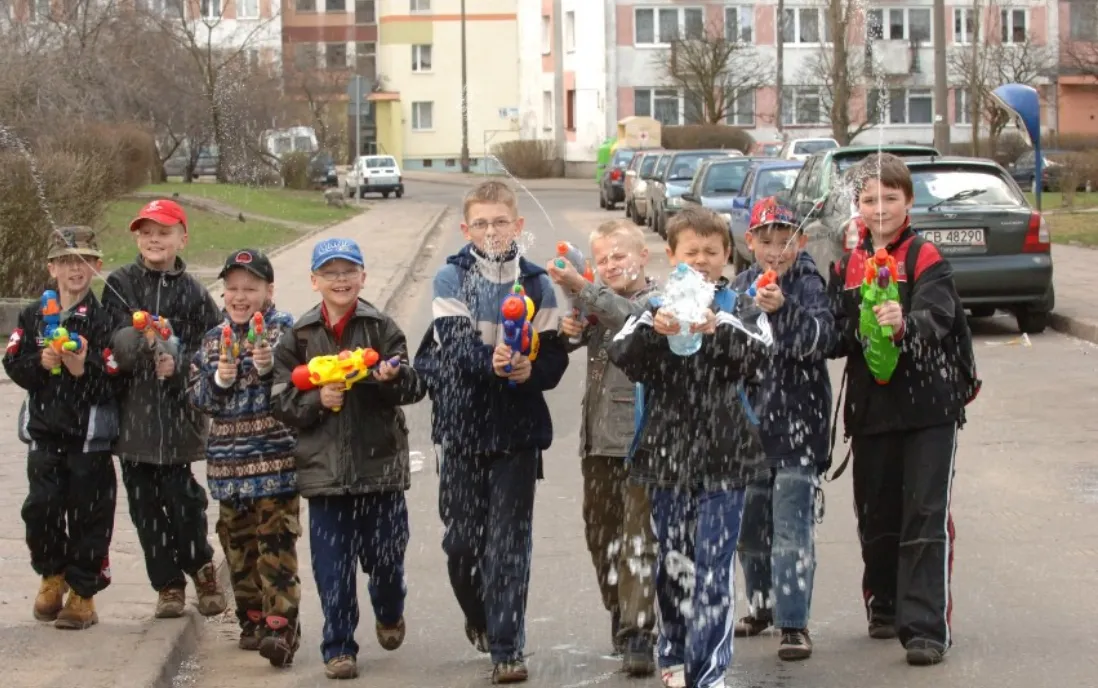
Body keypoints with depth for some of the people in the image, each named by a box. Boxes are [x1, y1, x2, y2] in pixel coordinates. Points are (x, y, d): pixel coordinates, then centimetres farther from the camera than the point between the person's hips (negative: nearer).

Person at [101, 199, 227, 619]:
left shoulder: (194, 293, 2)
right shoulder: (120, 285, 4)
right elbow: (109, 342, -6)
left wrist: (178, 366, -16)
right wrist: (140, 340, -25)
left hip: (177, 412, -1)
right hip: (131, 409, 2)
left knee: (181, 496, -5)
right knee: (144, 502, 5)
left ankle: (201, 567, 20)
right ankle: (168, 585, 17)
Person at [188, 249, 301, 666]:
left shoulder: (284, 330, -2)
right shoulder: (214, 339, 12)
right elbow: (197, 397, 9)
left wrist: (271, 367, -24)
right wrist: (218, 379, -10)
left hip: (275, 455, -5)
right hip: (229, 456, 5)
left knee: (276, 542, -10)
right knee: (237, 542, 12)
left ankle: (281, 625, -12)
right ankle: (252, 619, 25)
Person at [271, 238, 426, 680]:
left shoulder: (383, 329, 0)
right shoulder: (299, 337, 4)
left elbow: (414, 386, -7)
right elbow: (280, 402, 3)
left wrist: (394, 378, -28)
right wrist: (316, 400, -14)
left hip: (380, 463, -1)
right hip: (324, 468, 1)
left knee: (385, 554, 7)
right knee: (333, 566, 2)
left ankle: (389, 612, 38)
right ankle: (338, 648, 14)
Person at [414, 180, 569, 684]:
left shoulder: (537, 284, 2)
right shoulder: (451, 279, -1)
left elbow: (555, 356, 0)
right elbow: (455, 344, -15)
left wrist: (530, 370, -22)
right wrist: (490, 361, -35)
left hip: (518, 428, 0)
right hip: (463, 425, 0)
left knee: (509, 542, -2)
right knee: (462, 537, 6)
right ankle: (477, 616, 35)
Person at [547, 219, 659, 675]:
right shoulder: (599, 303, 16)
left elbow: (627, 315, -25)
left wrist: (580, 288, -38)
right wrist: (567, 329, -6)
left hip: (640, 436, -7)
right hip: (598, 437, 7)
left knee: (639, 536, -10)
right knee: (601, 532, 13)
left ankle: (638, 635, -13)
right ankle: (621, 617, 29)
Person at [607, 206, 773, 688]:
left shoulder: (742, 310, 1)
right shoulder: (655, 308, 4)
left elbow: (762, 351, -18)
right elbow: (620, 354, -12)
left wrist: (719, 326, -36)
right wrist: (653, 326, -32)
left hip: (724, 457, -2)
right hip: (666, 454, 2)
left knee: (713, 567, -7)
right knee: (672, 562, 13)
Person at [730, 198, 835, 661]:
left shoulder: (809, 285, -8)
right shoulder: (739, 287, 8)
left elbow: (817, 337, -25)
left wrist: (782, 309, -38)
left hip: (797, 423, -6)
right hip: (749, 419, 6)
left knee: (792, 527, -9)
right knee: (750, 522, 16)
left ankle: (794, 623, -6)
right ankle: (763, 605, 33)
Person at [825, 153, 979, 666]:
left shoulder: (925, 259, -5)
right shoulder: (846, 266, 9)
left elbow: (937, 318, -21)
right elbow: (832, 336, 6)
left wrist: (904, 324, -43)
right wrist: (856, 330, -16)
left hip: (928, 406, -4)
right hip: (871, 407, 5)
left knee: (926, 516, -9)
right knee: (875, 515, 12)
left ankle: (927, 626, -9)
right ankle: (885, 607, 30)